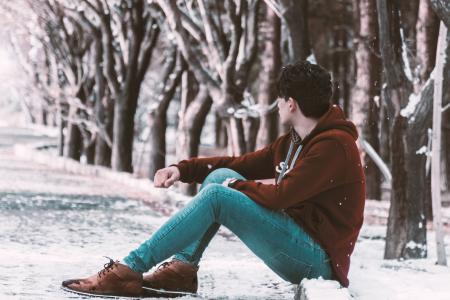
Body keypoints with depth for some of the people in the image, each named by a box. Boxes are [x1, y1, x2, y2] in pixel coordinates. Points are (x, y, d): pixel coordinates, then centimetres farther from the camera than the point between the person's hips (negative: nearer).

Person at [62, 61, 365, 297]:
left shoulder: (334, 145, -15)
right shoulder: (292, 142, 16)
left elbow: (281, 196, -21)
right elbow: (241, 165, 17)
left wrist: (237, 187, -3)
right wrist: (182, 169, 5)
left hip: (318, 259, -9)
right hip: (297, 241, 9)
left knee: (217, 196, -20)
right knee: (220, 176, 4)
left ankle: (129, 269, -21)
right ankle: (182, 269, -6)